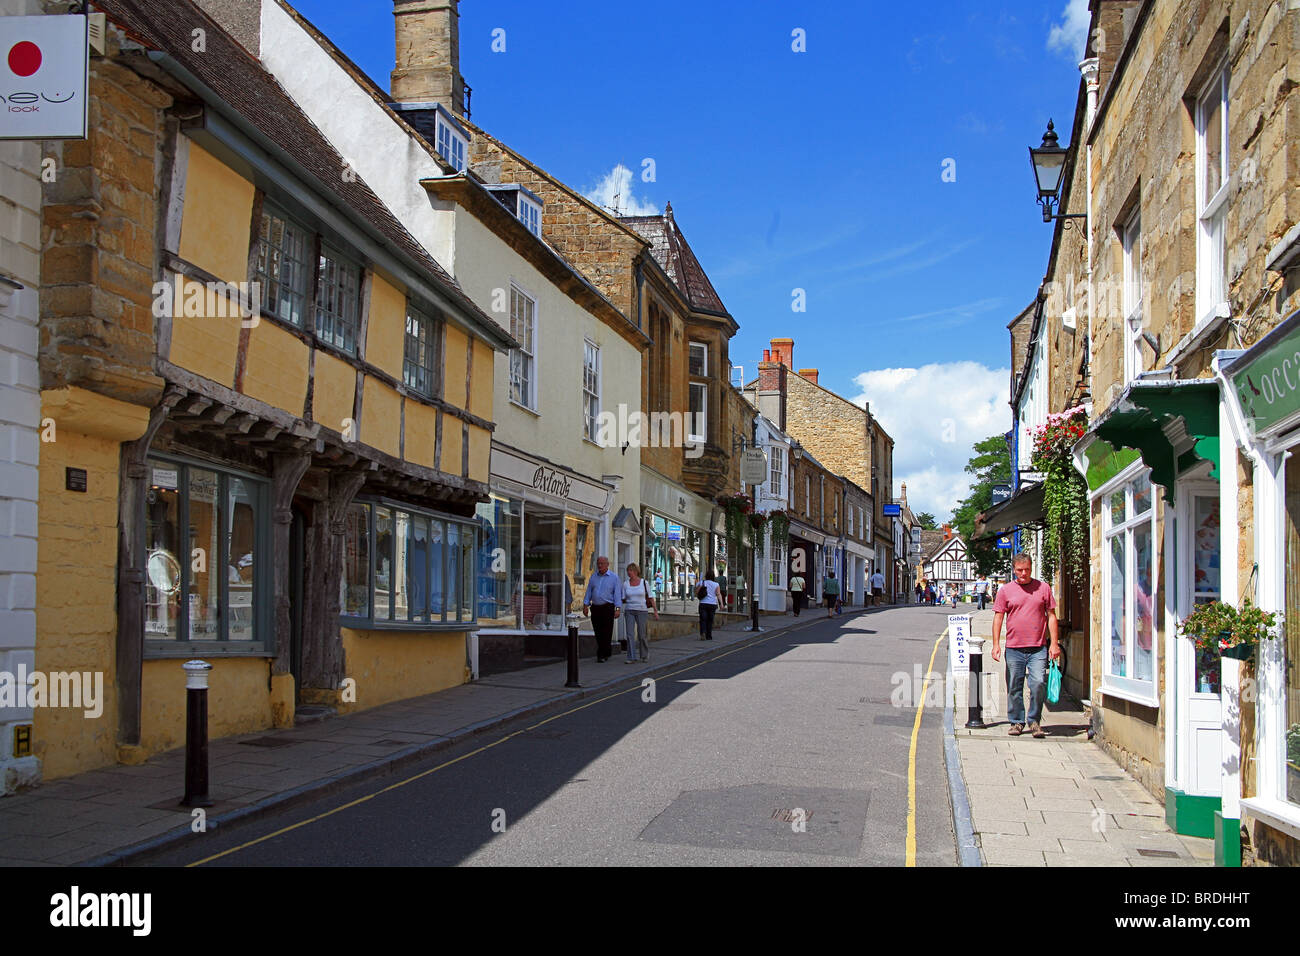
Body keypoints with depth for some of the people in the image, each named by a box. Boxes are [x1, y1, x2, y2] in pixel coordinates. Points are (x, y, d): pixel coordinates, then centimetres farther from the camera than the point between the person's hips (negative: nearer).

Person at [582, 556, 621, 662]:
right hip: (595, 608, 4)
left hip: (608, 607, -4)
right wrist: (585, 605, 6)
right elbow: (588, 592, 15)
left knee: (606, 632, -7)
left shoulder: (614, 577, 1)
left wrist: (617, 609, -10)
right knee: (598, 633, 6)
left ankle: (601, 655, -6)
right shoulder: (593, 577, 12)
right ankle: (607, 651, 22)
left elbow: (617, 594, -3)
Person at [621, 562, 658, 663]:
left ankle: (645, 655, 26)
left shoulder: (644, 583, -2)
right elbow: (623, 600, 7)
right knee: (630, 634, -10)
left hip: (641, 611, -2)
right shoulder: (625, 584, 4)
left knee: (642, 635, 3)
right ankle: (631, 658, -10)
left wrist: (655, 611, -2)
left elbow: (651, 598, 1)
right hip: (629, 611, 2)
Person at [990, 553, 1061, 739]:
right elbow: (998, 617, 7)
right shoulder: (1005, 590, 7)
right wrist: (996, 644, -1)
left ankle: (1034, 720, 5)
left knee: (1038, 683, -11)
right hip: (1014, 648, 1)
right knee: (1014, 687, 4)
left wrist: (1054, 643, 4)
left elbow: (1051, 616, 10)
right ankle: (1017, 722, 17)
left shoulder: (1043, 588, 8)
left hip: (1038, 648, -1)